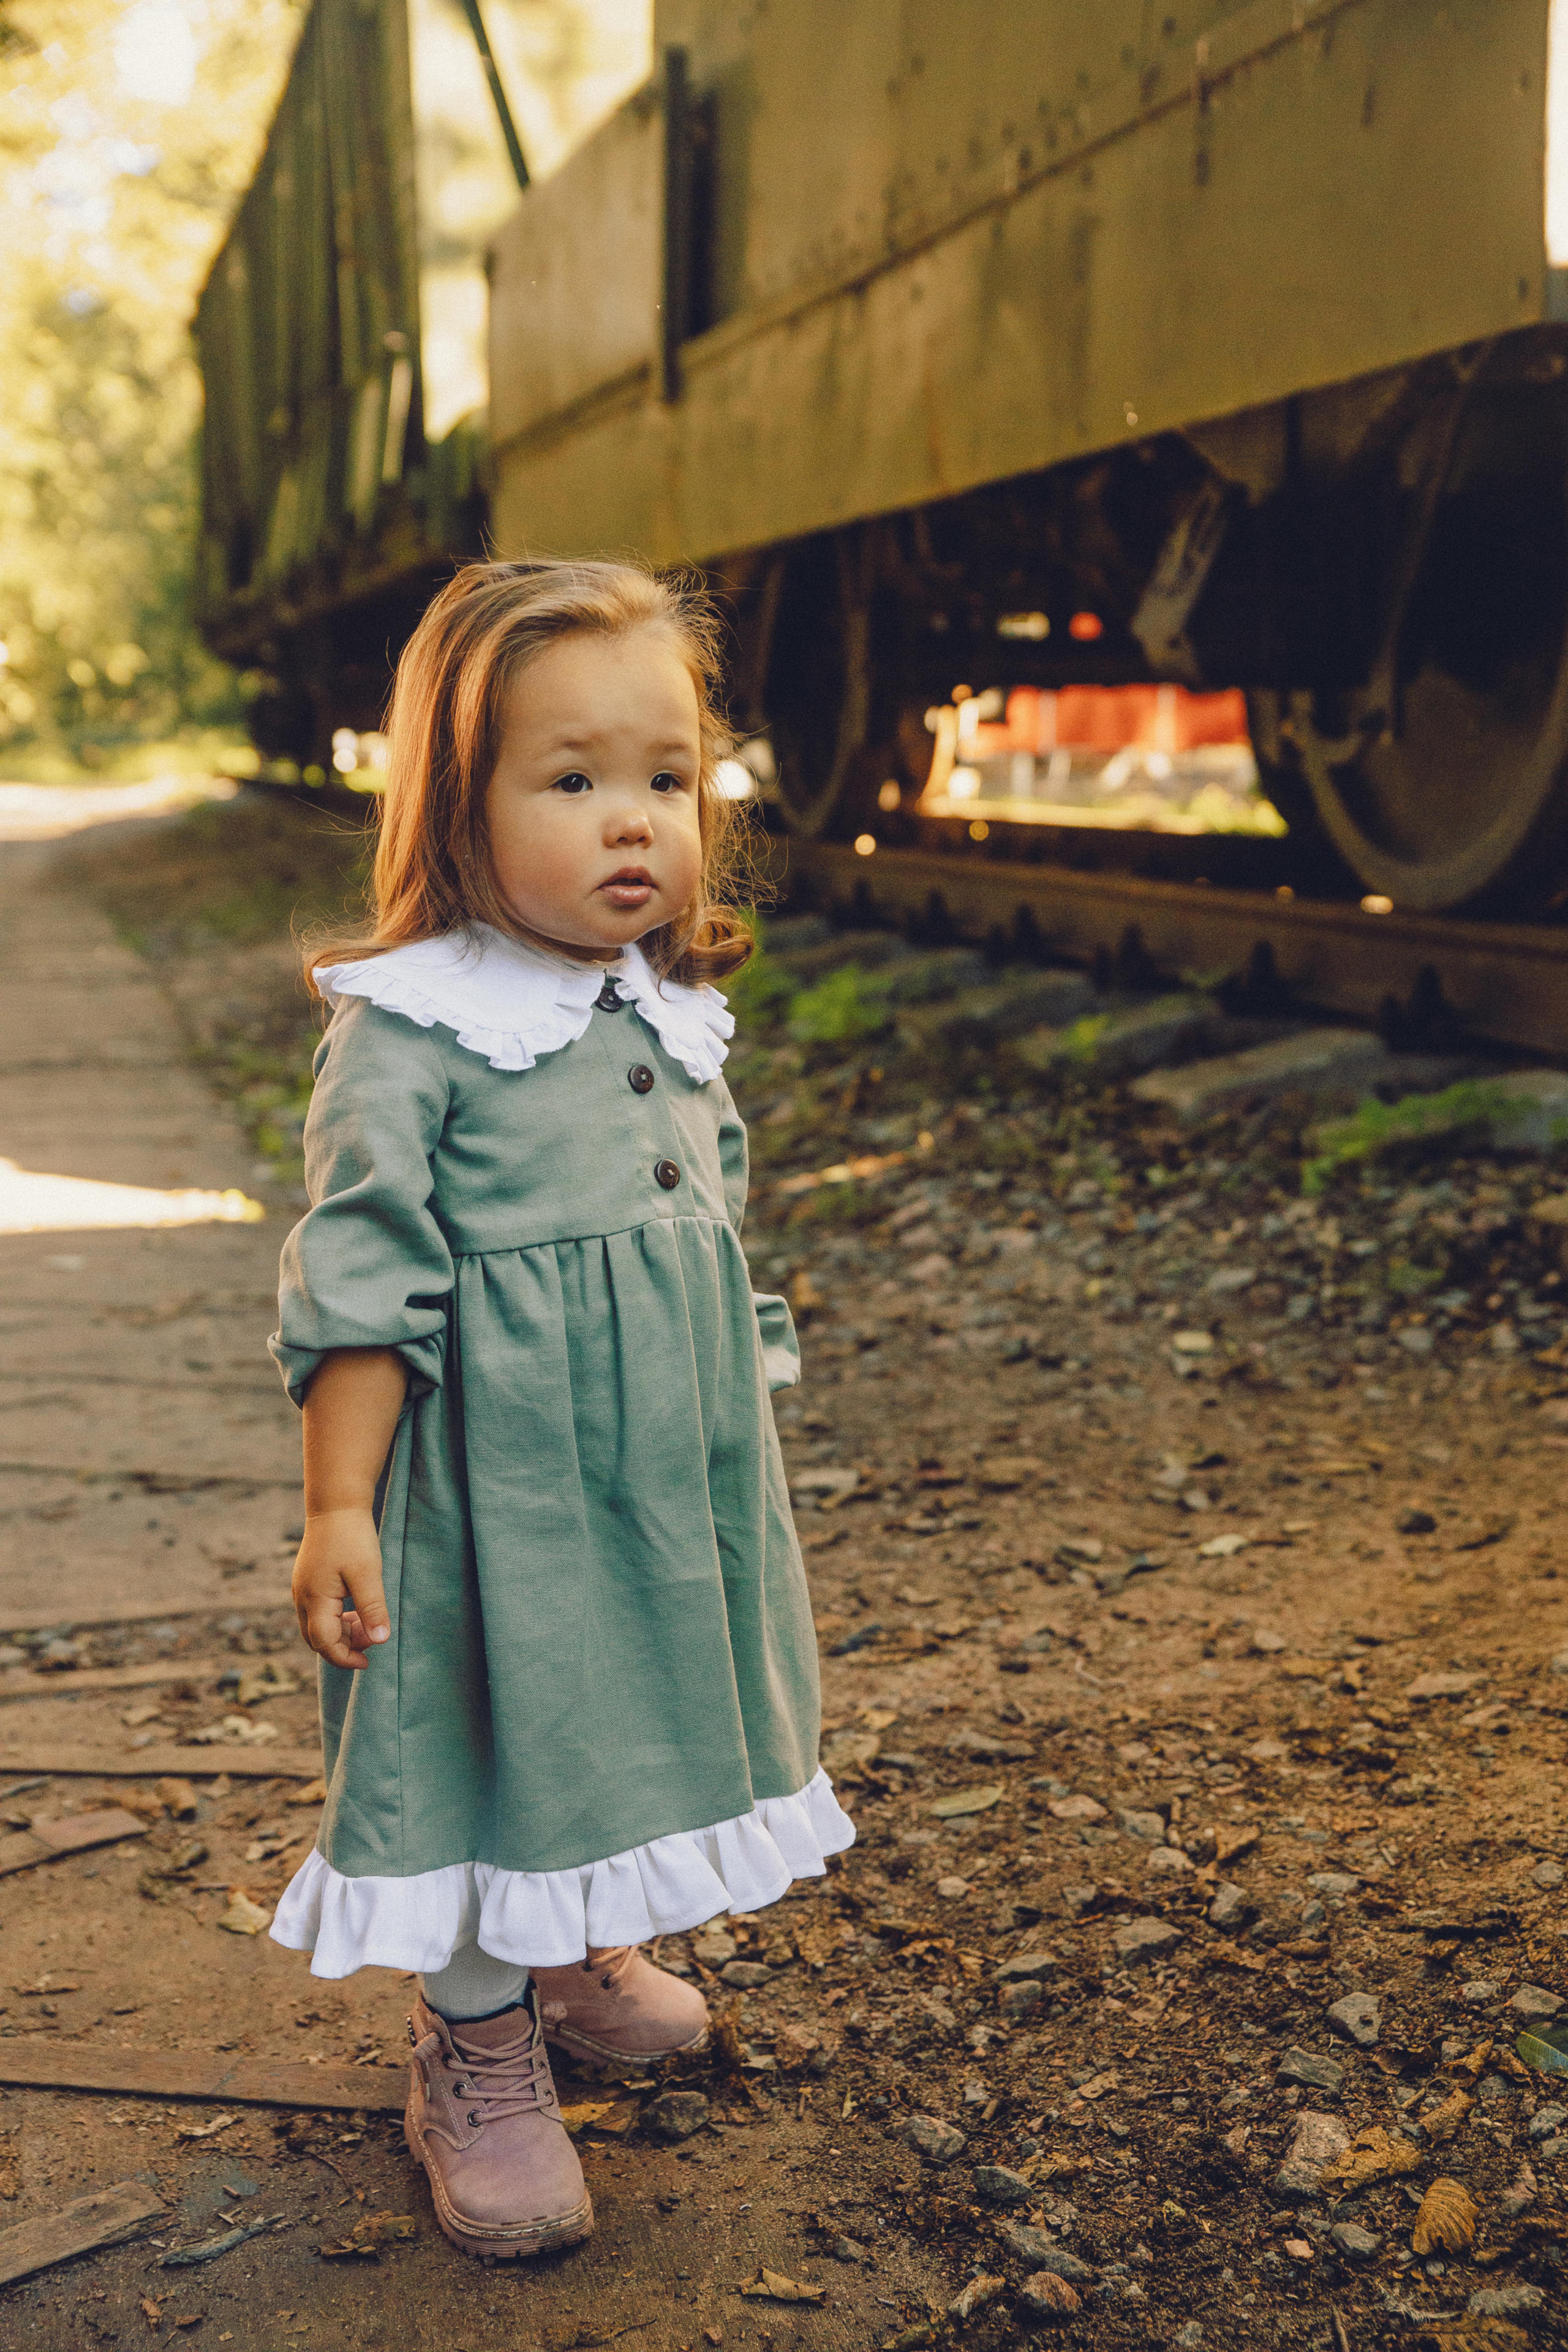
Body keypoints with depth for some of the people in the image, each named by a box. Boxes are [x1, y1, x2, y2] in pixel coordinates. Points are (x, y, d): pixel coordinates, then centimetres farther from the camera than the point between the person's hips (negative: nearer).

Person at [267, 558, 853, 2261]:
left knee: (629, 1716, 20)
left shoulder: (676, 1019, 6)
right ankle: (476, 2056, 27)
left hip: (675, 1474, 7)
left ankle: (585, 1956, 46)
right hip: (496, 1477, -7)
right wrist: (337, 1507, -18)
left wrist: (729, 1461, 21)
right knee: (489, 1730, 6)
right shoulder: (412, 1029, -15)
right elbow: (358, 1283, -16)